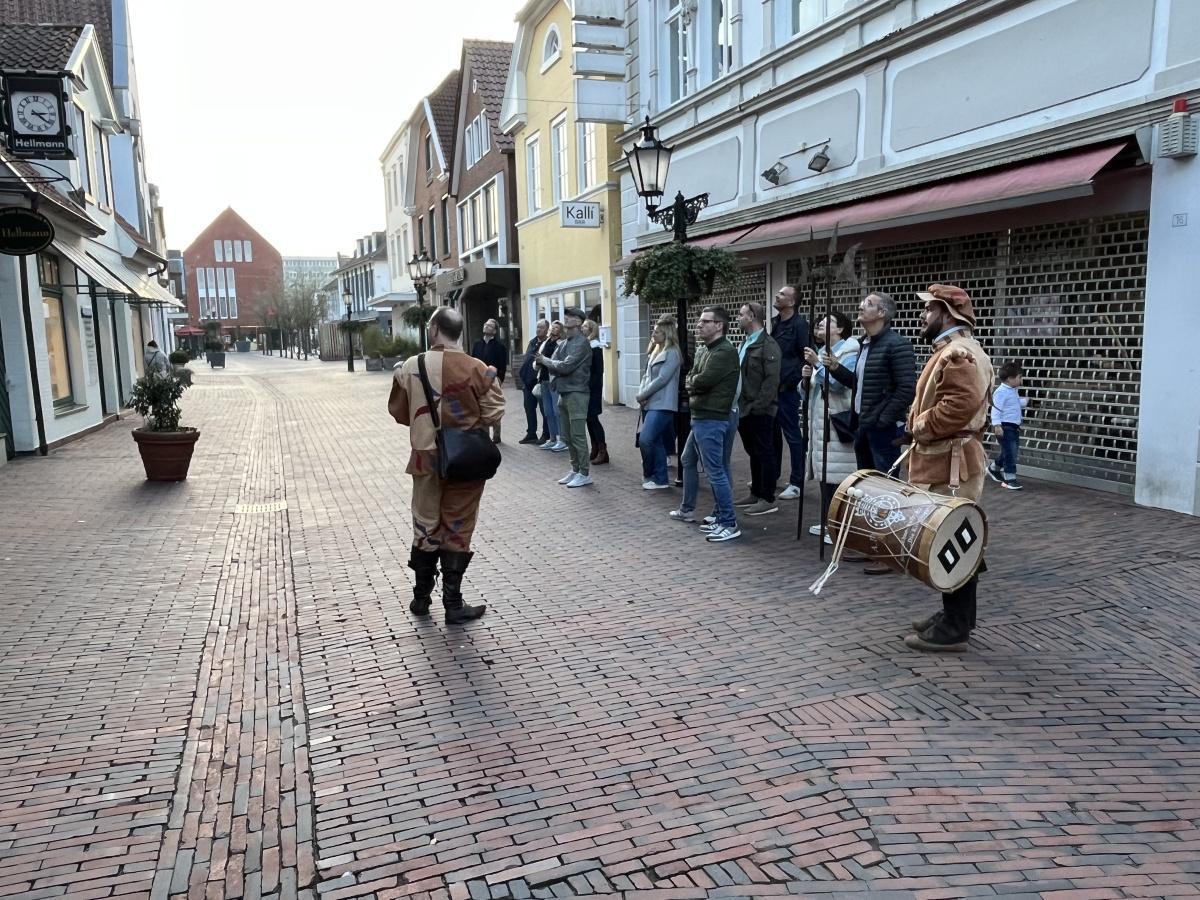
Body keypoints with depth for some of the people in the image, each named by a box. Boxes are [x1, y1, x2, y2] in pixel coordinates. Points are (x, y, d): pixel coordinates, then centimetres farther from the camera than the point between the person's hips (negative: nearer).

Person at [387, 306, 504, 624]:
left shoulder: (410, 367, -7)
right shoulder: (478, 370, -13)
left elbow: (398, 411, 4)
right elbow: (493, 413, -9)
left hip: (426, 458, 2)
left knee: (425, 526, 17)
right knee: (457, 530, 8)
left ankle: (421, 597, 28)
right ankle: (453, 605, 13)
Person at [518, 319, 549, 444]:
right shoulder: (532, 342, 14)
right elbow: (526, 359, 16)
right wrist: (522, 374, 10)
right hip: (528, 380, 8)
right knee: (529, 407, 13)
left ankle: (546, 435, 13)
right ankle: (531, 434, 23)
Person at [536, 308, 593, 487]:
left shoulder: (581, 343, -11)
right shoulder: (562, 343, 15)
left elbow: (566, 366, -18)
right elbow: (553, 366, 10)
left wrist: (545, 361, -5)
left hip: (577, 393, -8)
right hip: (563, 392, 8)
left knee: (578, 435, -6)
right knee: (567, 436, 13)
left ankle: (585, 474, 0)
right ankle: (575, 470, 23)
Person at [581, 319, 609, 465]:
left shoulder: (595, 346, -9)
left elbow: (599, 371, -15)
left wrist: (590, 386, -20)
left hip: (592, 388, -7)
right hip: (584, 387, 7)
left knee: (593, 418, -7)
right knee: (589, 418, 10)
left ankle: (603, 451, -2)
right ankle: (594, 450, 17)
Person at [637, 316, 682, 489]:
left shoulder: (671, 353, -10)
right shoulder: (655, 352, 17)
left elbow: (662, 379, -17)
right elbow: (647, 376, 17)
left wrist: (643, 395, -11)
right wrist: (641, 393, -1)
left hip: (662, 405, -8)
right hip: (650, 404, 9)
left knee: (645, 440, -14)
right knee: (656, 442, 10)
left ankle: (650, 475, 3)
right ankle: (661, 479, 17)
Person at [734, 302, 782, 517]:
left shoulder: (767, 344, -12)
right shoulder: (746, 343, 15)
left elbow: (772, 379, -18)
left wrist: (758, 406, -20)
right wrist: (741, 405, 11)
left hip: (759, 411, -9)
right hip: (745, 409, 9)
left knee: (764, 453, -2)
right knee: (753, 453, 15)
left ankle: (768, 499, 4)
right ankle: (756, 493, 25)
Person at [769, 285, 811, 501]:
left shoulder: (799, 324, -10)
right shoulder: (775, 322, 14)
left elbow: (805, 356, -14)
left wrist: (791, 381, -16)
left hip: (788, 388, -8)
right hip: (772, 386, 8)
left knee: (792, 435, -2)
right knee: (772, 434, 15)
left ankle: (796, 483, 5)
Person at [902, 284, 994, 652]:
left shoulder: (959, 353, -17)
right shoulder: (950, 351, 19)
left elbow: (961, 404, -30)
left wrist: (922, 426, -18)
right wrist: (921, 425, 11)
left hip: (951, 465, -11)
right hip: (943, 462, 11)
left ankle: (954, 629, 2)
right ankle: (954, 616, 25)